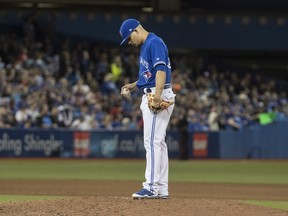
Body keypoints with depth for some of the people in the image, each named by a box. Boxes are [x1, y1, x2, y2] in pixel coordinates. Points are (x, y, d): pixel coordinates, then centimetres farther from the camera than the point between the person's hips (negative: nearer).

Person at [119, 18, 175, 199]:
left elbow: (161, 69, -25)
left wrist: (158, 94, -36)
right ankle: (162, 189, 12)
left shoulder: (154, 43, -12)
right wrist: (135, 85, 17)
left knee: (152, 141, -14)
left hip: (159, 98, -11)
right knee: (158, 142, 10)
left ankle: (152, 186, -18)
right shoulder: (146, 45, 20)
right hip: (150, 97, 11)